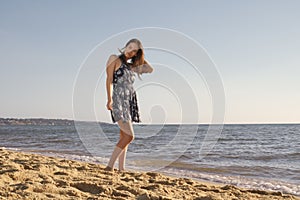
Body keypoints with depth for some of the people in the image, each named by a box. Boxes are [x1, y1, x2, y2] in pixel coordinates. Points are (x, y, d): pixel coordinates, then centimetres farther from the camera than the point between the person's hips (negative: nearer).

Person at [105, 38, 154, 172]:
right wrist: (109, 99, -19)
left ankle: (121, 168, 9)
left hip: (130, 102, 8)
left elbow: (150, 69, 20)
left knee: (124, 136, 6)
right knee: (129, 136, -17)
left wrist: (140, 57, 17)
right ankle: (110, 166, -14)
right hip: (119, 100, -8)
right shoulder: (115, 59, 1)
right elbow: (109, 79, -8)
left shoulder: (132, 66, 19)